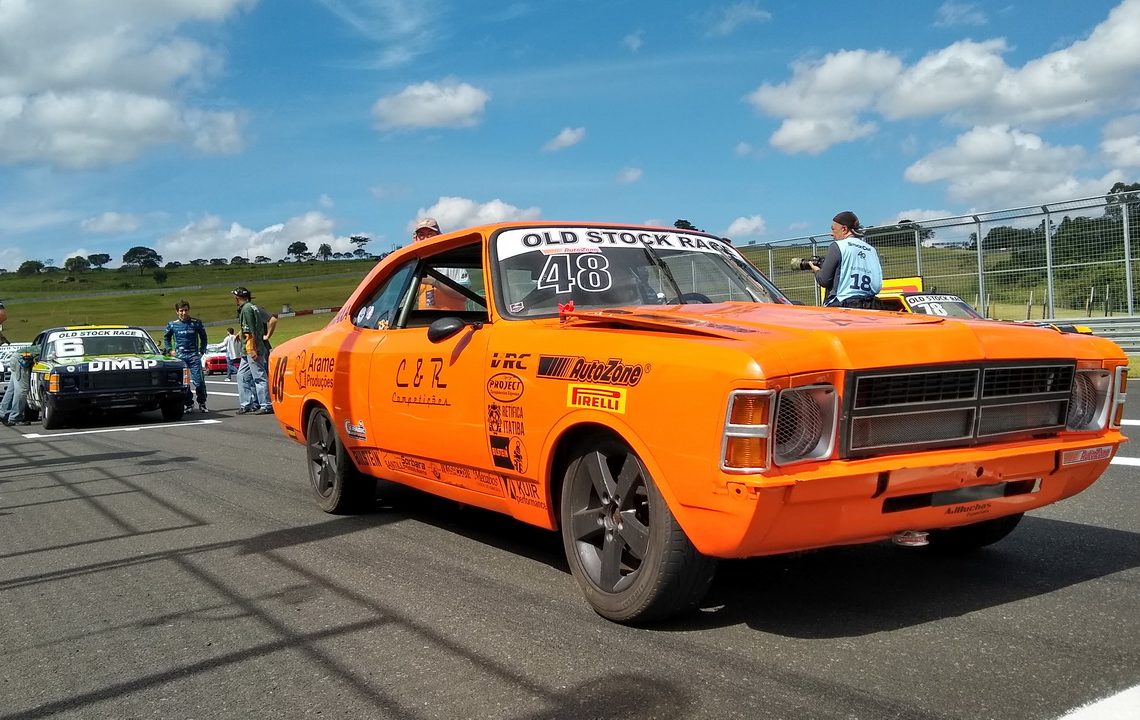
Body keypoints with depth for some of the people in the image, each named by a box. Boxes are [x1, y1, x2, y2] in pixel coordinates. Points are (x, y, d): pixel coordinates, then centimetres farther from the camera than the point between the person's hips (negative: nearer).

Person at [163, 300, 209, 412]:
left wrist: (201, 351, 7)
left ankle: (202, 404, 3)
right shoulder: (172, 325, 5)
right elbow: (166, 338, 21)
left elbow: (203, 337, 15)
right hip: (180, 356, 1)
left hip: (194, 356, -1)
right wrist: (170, 350, 9)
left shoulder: (196, 323, 3)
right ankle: (189, 405, 11)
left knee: (199, 381, -11)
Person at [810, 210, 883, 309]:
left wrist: (817, 270, 16)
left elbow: (824, 281, -5)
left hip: (840, 306, -6)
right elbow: (877, 286, 11)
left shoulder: (837, 246, -2)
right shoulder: (872, 250, 15)